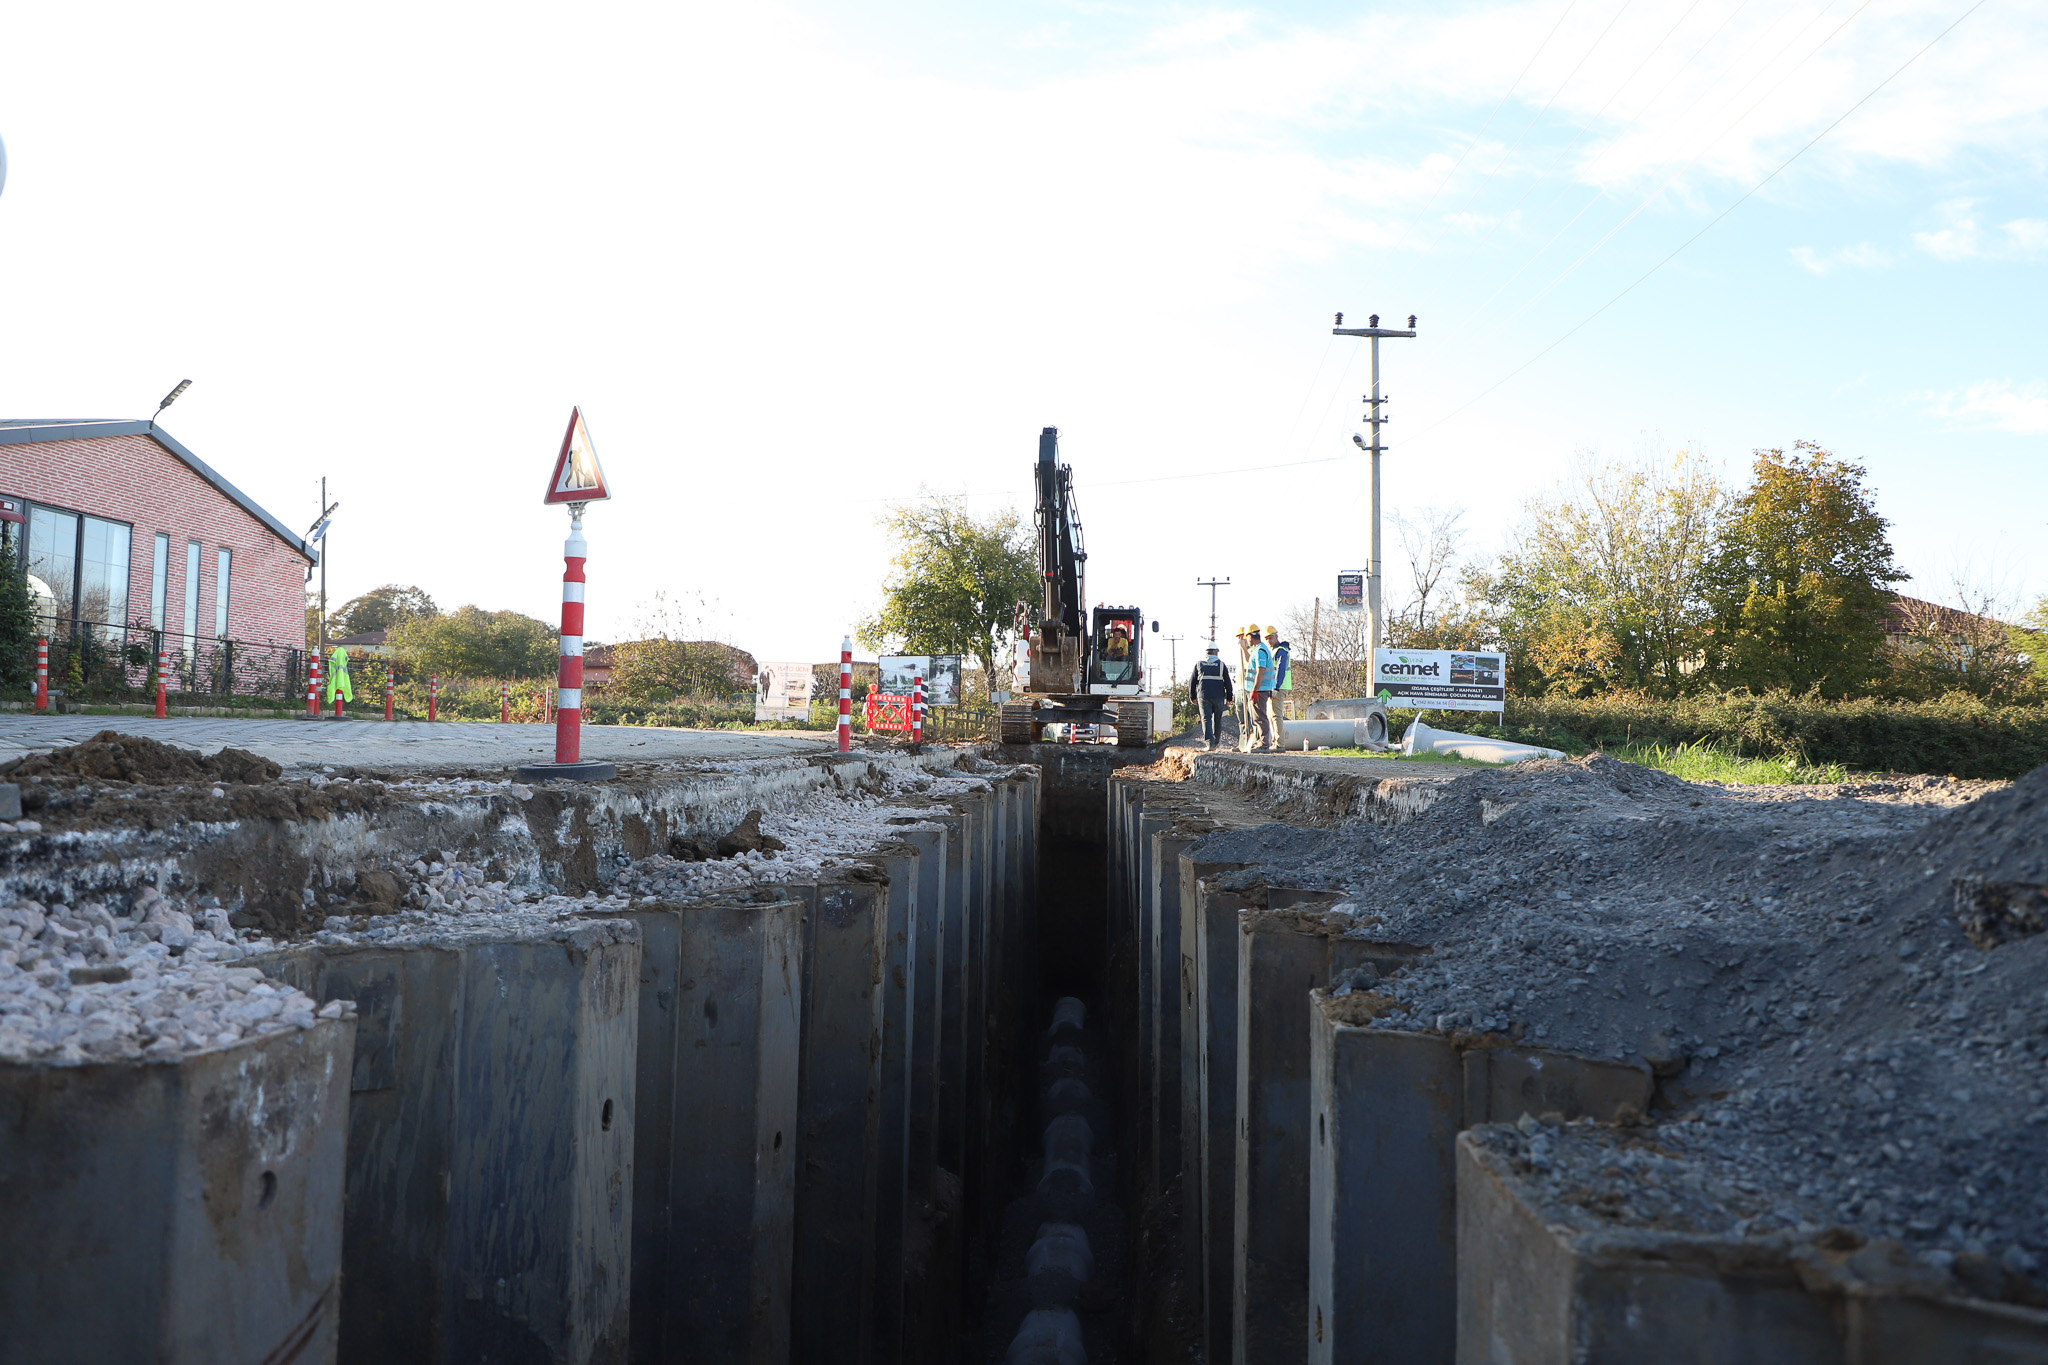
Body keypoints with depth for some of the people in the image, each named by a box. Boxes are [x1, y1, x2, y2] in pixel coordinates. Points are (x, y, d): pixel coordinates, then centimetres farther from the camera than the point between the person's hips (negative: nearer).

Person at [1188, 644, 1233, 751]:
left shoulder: (1199, 664, 7)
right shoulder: (1221, 664, 4)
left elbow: (1192, 681, 9)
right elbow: (1227, 682, 2)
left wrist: (1192, 697, 18)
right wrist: (1229, 698, 9)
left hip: (1203, 696, 0)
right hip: (1218, 696, 0)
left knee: (1206, 719, -4)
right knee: (1217, 719, 13)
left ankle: (1209, 743, -20)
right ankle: (1216, 743, 20)